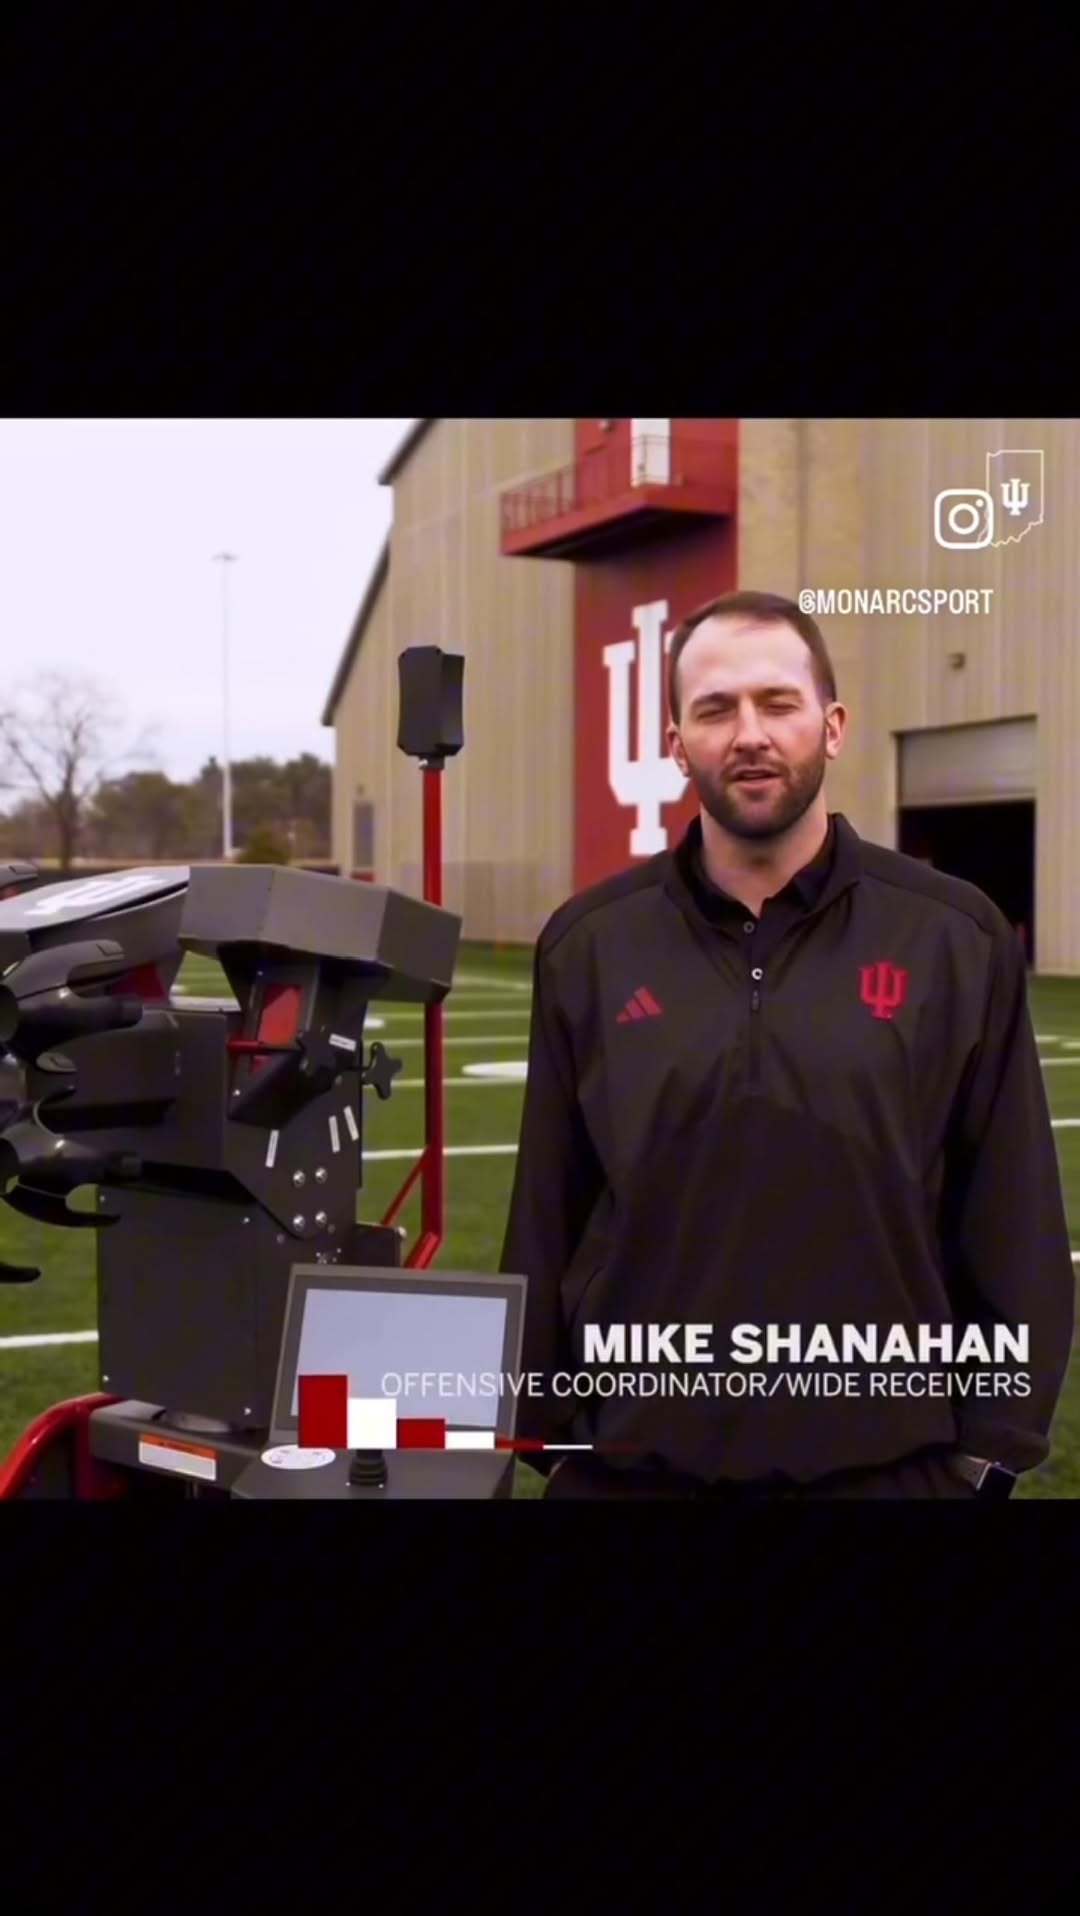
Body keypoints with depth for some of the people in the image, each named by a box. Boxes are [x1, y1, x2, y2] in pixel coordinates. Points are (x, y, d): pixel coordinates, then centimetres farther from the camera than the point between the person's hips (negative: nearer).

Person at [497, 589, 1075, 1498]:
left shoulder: (955, 939, -3)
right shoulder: (589, 944, 1)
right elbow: (548, 1212, 5)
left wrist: (994, 1442, -1)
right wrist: (544, 1427, 5)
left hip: (885, 1459, -1)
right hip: (630, 1457, 1)